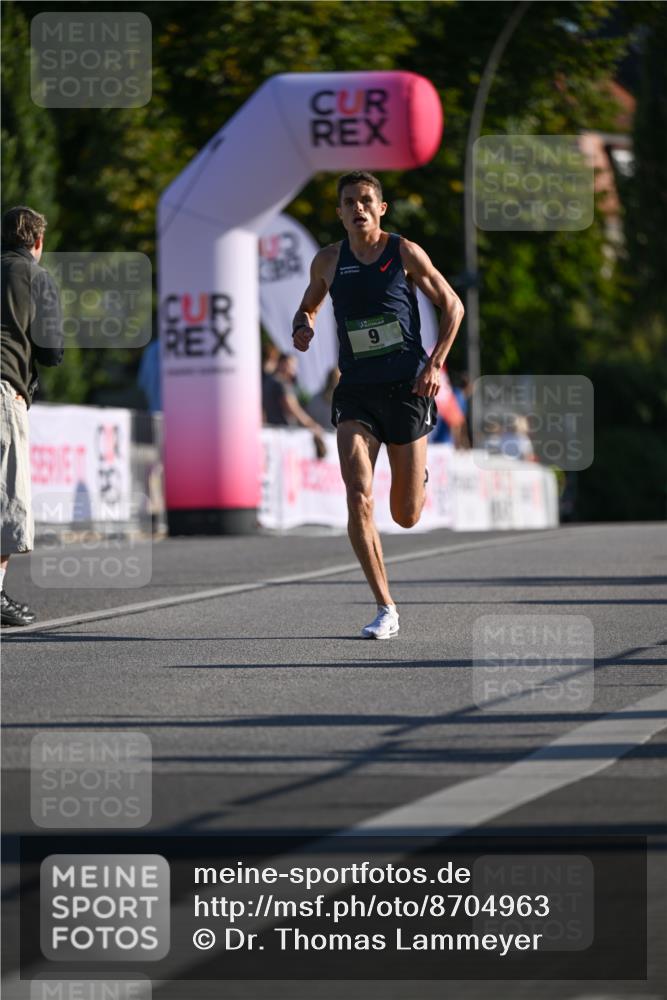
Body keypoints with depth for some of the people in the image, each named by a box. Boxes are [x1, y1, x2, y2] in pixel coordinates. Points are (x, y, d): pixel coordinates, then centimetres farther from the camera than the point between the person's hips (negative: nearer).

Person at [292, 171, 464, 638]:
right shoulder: (328, 261, 4)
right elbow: (308, 306, 22)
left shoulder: (406, 253, -3)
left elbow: (453, 305, 6)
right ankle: (386, 609, -12)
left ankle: (419, 478, 45)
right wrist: (303, 327, -3)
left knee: (406, 516, 5)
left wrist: (435, 363, -5)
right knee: (358, 499, -19)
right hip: (356, 392, 1)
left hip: (407, 389, -1)